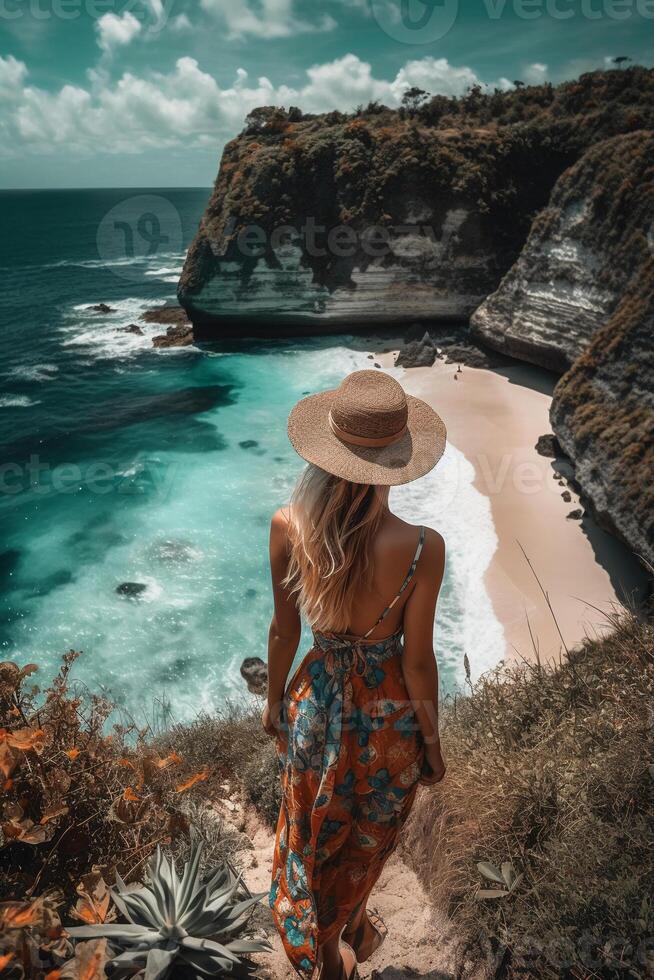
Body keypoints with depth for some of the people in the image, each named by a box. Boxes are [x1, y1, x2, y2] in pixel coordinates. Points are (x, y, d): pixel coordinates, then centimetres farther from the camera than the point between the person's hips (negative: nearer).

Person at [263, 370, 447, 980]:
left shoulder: (287, 527, -22)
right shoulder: (422, 548, -30)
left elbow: (284, 630, -8)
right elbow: (417, 660, -18)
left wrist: (274, 700, 10)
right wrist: (431, 743, 1)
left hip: (315, 702, 2)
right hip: (386, 713, -1)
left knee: (311, 829, 31)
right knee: (364, 837, 31)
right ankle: (348, 927, 62)